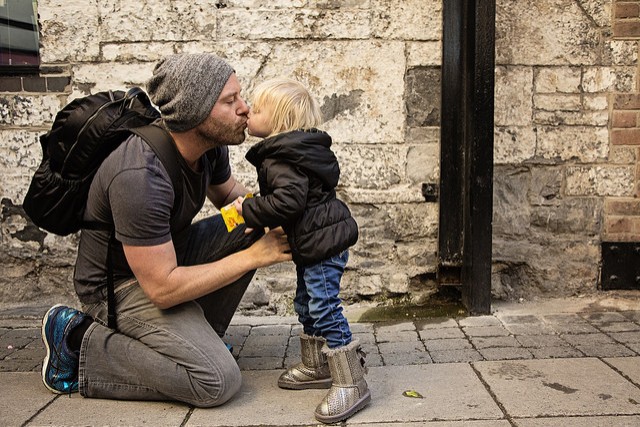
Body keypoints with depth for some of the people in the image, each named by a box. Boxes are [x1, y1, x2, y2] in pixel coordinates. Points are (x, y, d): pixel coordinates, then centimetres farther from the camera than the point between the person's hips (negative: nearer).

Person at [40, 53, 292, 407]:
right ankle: (78, 339, -6)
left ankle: (199, 334, 6)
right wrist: (253, 257, -25)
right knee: (219, 381, -19)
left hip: (167, 253, 8)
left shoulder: (210, 143, -9)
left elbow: (228, 192, 14)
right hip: (121, 284, -8)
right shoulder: (141, 178, -35)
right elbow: (163, 289, -31)